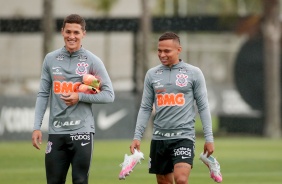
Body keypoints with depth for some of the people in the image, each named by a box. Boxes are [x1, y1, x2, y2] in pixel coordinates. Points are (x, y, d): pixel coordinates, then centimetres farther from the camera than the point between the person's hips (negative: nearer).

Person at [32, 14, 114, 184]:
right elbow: (43, 95, 9)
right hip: (56, 131, 3)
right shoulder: (50, 59, 7)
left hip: (82, 131, -3)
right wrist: (37, 127, 2)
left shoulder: (92, 61, -1)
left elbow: (109, 95, -2)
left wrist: (79, 97, -13)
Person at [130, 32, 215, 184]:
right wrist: (137, 136, 4)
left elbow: (203, 107, 2)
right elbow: (145, 108, 11)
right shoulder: (152, 74, 8)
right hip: (159, 137, 4)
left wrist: (209, 138, -1)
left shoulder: (194, 73, 0)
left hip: (184, 136, -4)